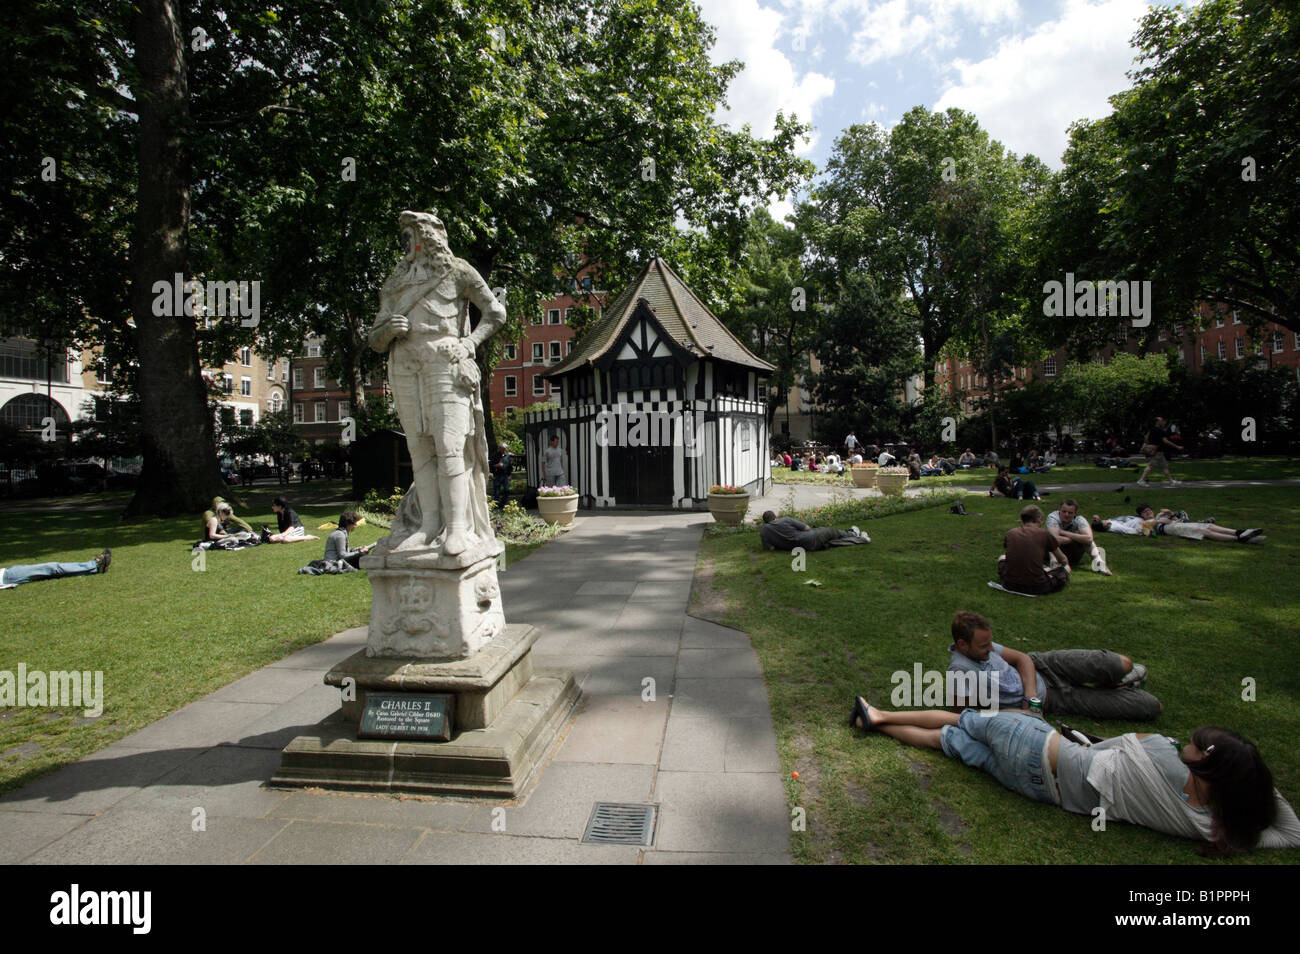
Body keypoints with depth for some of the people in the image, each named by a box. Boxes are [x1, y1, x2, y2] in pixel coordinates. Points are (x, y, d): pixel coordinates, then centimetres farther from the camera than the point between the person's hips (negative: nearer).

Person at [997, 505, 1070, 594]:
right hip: (1037, 588, -2)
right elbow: (1063, 560, 16)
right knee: (1065, 568, 22)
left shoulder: (1010, 534, 4)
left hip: (1010, 586, 2)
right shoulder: (1045, 534, -1)